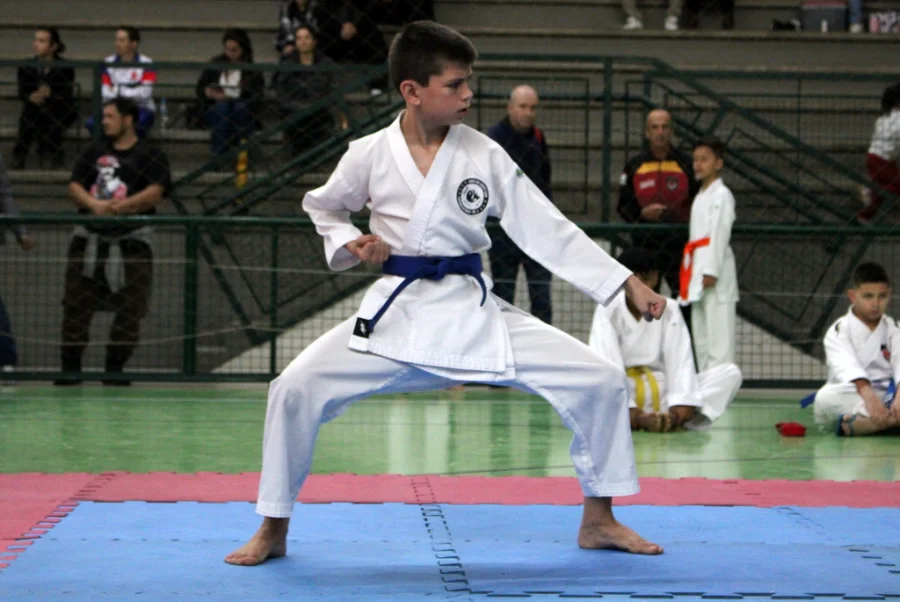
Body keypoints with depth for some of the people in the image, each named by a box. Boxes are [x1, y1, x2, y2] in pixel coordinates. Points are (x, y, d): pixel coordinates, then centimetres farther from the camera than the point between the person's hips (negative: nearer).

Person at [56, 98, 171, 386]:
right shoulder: (95, 152, 15)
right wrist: (94, 204, -14)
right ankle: (71, 366, 6)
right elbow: (74, 186, 7)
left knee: (129, 311, -3)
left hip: (131, 240, -3)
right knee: (76, 306, -1)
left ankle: (114, 368, 8)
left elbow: (155, 193, -11)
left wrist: (118, 207, -20)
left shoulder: (150, 155, 2)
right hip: (89, 238, 3)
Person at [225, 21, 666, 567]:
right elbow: (322, 207, 14)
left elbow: (548, 229, -2)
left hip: (475, 312, 2)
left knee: (600, 381, -7)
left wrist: (630, 284, -6)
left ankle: (598, 520, 14)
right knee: (295, 389, -18)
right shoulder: (371, 155, -6)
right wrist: (351, 244, -8)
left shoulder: (485, 155, -4)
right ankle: (274, 531, 3)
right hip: (396, 312, -1)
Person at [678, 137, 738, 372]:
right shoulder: (700, 197, 21)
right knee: (701, 336, 11)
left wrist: (711, 271, -20)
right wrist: (692, 273, 17)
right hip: (698, 273, 9)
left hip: (715, 273, -9)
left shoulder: (721, 195, -6)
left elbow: (719, 234, -14)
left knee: (718, 334, -11)